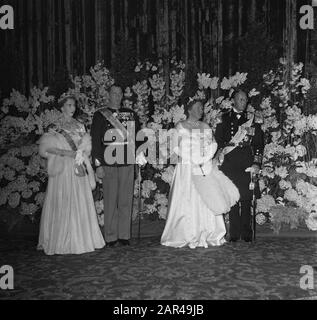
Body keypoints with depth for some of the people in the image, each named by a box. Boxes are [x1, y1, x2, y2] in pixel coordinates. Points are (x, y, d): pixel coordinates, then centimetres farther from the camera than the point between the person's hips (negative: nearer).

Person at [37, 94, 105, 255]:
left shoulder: (80, 126, 13)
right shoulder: (55, 128, 0)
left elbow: (87, 146, 15)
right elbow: (45, 147, -7)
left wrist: (80, 153, -3)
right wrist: (64, 152, -15)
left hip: (80, 169, 4)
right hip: (63, 170, -4)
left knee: (82, 203, 4)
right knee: (63, 204, -4)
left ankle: (82, 239, 13)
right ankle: (62, 242, 4)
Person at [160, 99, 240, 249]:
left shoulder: (205, 127, 15)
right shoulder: (180, 127, 3)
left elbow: (213, 144, 7)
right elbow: (176, 148, -5)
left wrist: (205, 159, -11)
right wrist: (193, 160, -12)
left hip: (206, 168, 4)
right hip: (187, 168, -4)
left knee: (208, 201, 1)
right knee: (187, 202, -4)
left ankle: (209, 236, 8)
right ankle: (186, 237, 2)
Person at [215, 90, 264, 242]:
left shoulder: (251, 119, 14)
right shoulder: (224, 119, 13)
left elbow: (259, 142, 10)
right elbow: (218, 140, 9)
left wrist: (257, 162, 1)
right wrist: (221, 152, -5)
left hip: (247, 164, 1)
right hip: (230, 163, 0)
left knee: (246, 199, -3)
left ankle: (246, 233, 4)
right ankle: (234, 234, 4)